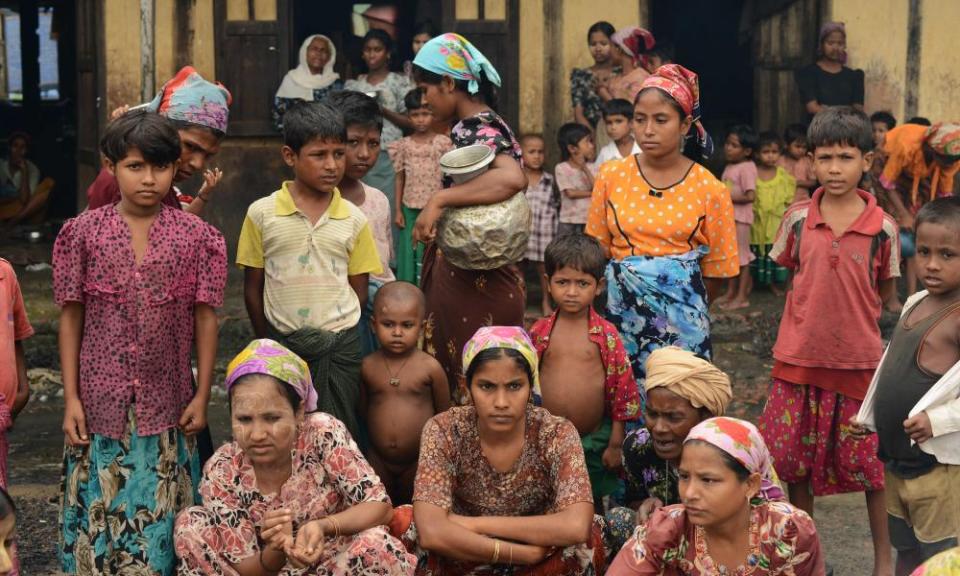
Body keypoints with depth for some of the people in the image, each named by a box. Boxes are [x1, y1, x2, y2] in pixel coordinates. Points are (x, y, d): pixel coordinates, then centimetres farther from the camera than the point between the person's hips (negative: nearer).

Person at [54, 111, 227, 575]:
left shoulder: (196, 236, -3)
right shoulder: (83, 233, -3)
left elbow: (205, 319, 1)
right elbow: (70, 318, 1)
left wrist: (202, 395, 0)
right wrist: (70, 398, -2)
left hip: (167, 405, 0)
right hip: (99, 402, 0)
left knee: (160, 517, 8)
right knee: (98, 513, 8)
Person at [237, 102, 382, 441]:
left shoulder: (354, 219, 0)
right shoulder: (261, 214, -4)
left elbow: (359, 291, 6)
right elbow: (253, 289, 3)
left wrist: (334, 337, 2)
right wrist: (268, 344, 6)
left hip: (340, 346, 1)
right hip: (282, 344, 0)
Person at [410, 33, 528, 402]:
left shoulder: (480, 131, -17)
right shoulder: (472, 126, 11)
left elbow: (513, 178, -37)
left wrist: (439, 199, -35)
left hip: (478, 281, -9)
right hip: (462, 272, 9)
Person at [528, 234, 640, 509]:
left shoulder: (606, 335, -7)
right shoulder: (539, 332, -2)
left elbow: (622, 386, -4)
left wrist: (615, 444, -4)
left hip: (594, 442, -1)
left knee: (594, 506, 12)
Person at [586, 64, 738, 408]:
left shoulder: (709, 190, -3)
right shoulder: (611, 177, 1)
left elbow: (717, 267, 2)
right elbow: (597, 250, 8)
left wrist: (686, 300, 5)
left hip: (681, 319, -1)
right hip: (622, 310, 1)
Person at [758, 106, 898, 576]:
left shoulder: (883, 228, -7)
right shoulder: (797, 219, -3)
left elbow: (884, 291, 5)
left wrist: (851, 314, -4)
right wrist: (813, 312, 5)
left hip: (860, 360, -2)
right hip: (800, 359, 2)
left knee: (872, 464, 7)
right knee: (796, 460, 12)